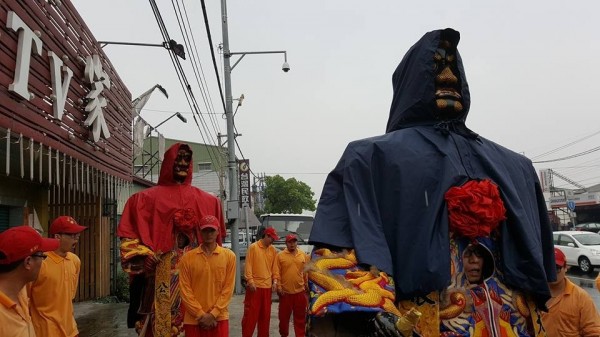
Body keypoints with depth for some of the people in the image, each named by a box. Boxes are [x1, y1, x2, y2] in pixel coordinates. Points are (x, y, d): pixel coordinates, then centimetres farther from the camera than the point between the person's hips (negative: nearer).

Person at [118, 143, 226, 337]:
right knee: (164, 314, -4)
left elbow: (215, 233, 20)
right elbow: (130, 231, 1)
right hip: (164, 268, -2)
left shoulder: (207, 201, 14)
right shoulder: (149, 197, 5)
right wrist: (143, 255, -12)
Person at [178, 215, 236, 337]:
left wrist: (213, 314, -9)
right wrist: (201, 315, -8)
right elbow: (185, 290, -2)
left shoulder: (229, 256, 0)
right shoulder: (187, 258, -1)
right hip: (193, 319, 0)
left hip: (219, 318, 0)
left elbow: (228, 288, -2)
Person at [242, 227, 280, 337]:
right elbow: (248, 266, -10)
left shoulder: (273, 250, 9)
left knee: (265, 314, 12)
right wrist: (250, 281, -16)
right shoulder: (253, 247, -7)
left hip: (267, 286, 5)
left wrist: (275, 281, 2)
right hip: (255, 286, -5)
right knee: (251, 313, -1)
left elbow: (275, 267, 12)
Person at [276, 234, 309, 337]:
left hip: (300, 291, 2)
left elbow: (306, 272, 10)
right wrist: (279, 286, -8)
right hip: (285, 292, -2)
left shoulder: (304, 255, 5)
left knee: (300, 317, 9)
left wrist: (307, 286, 9)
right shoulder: (280, 255, -3)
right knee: (284, 316, 10)